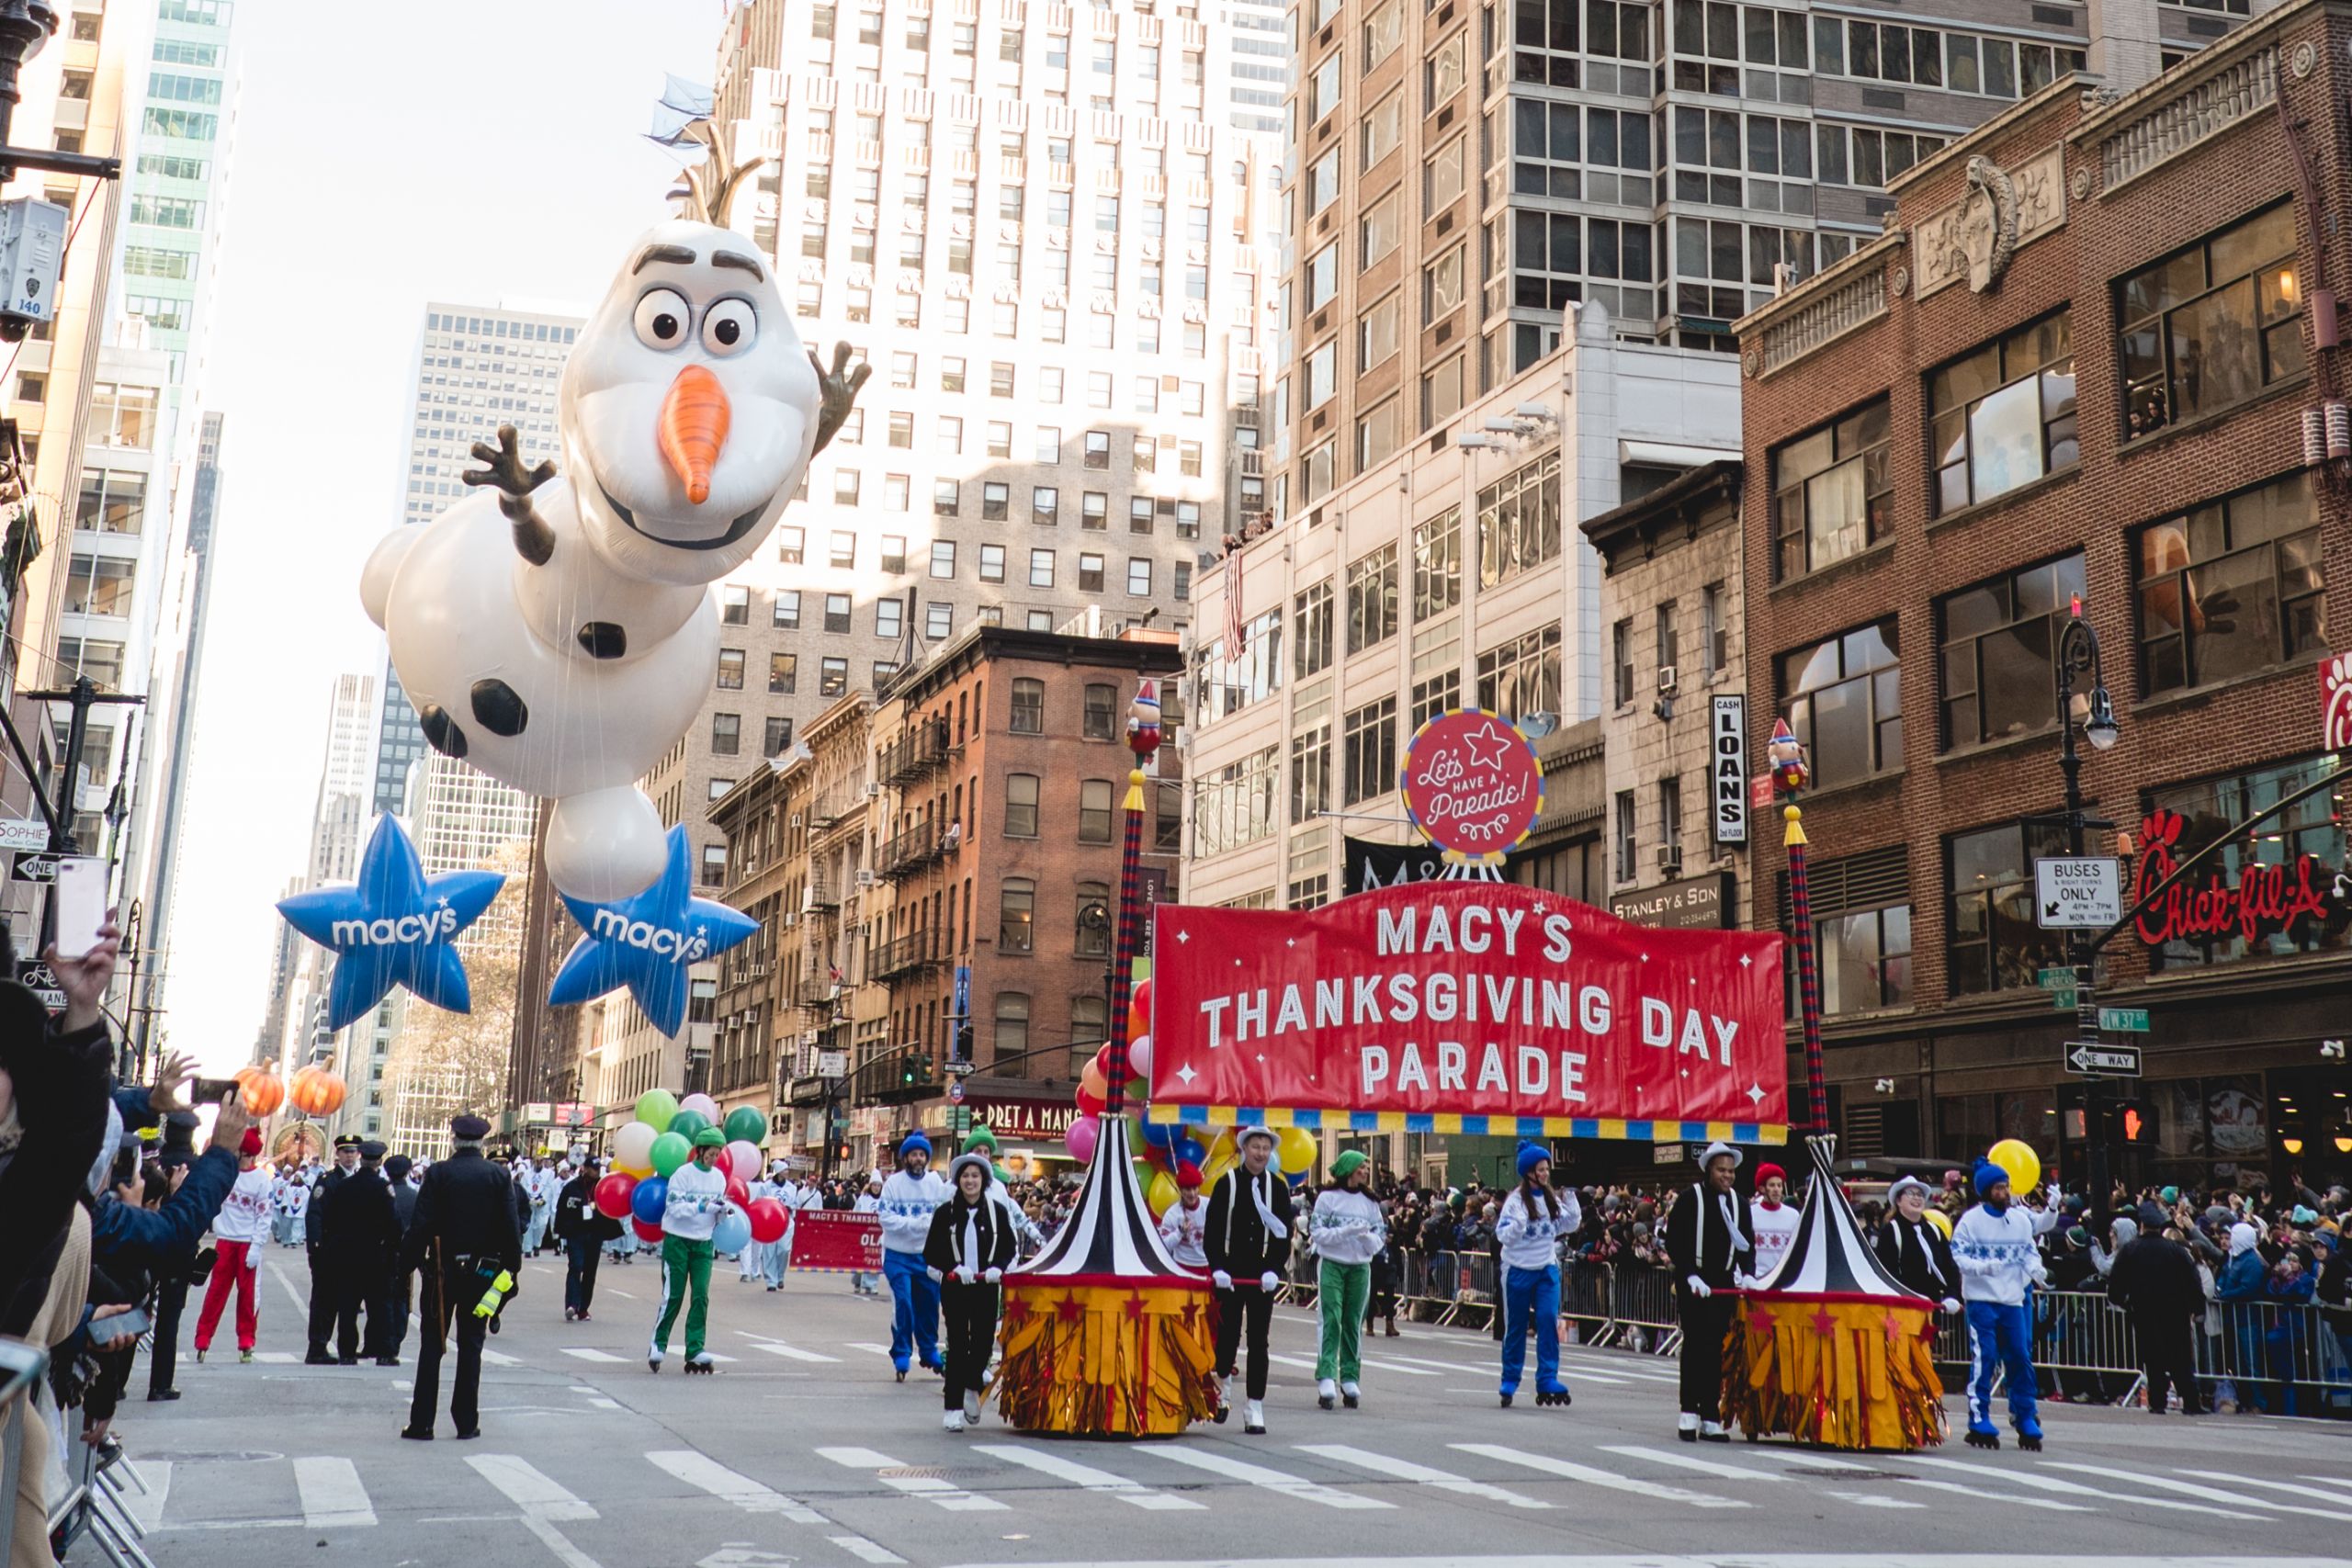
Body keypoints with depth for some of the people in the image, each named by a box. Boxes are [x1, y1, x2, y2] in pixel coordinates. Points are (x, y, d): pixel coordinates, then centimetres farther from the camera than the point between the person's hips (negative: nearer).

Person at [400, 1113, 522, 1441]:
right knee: (470, 1346, 8)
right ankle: (466, 1422, 10)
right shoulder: (499, 1176, -2)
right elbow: (510, 1228, -3)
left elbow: (421, 1226, -10)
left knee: (432, 1345, 5)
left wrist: (407, 1264, -4)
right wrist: (511, 1268, 6)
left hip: (442, 1270, -1)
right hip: (482, 1272, 1)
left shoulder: (438, 1173, -7)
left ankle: (422, 1423, 4)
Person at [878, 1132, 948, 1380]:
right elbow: (886, 1218, -12)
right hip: (898, 1256, -3)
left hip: (927, 1255, 3)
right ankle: (901, 1357, 5)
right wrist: (916, 1223, -22)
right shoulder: (893, 1183, -7)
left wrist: (933, 1221, -24)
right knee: (903, 1304, -8)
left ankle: (929, 1352, 29)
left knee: (929, 1305, 11)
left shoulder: (936, 1182, -1)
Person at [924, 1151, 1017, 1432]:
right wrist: (954, 1269, -13)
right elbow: (932, 1252, 1)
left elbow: (1009, 1246, 9)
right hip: (954, 1287, -1)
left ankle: (972, 1387, 30)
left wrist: (997, 1268, -9)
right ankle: (954, 1408, 5)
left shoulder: (996, 1211, 3)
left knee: (984, 1340, 1)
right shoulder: (946, 1212, -1)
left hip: (986, 1287, 1)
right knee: (958, 1344, -1)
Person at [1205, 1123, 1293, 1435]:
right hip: (1230, 1274, -1)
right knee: (1228, 1335, 3)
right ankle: (1224, 1382, 33)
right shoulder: (1227, 1183, -1)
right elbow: (1213, 1230, -3)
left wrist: (1274, 1270, -10)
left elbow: (1284, 1234, 2)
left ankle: (1255, 1409, 6)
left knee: (1259, 1341, 2)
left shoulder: (1277, 1187, 3)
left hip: (1263, 1276, 1)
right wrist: (1217, 1268, -13)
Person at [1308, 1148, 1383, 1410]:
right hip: (1332, 1265, -4)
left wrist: (1369, 1238, -14)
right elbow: (1317, 1231, -6)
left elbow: (1381, 1236, 8)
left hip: (1360, 1267, 4)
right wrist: (1346, 1231, -18)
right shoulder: (1327, 1197, -1)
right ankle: (1326, 1378, -16)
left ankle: (1350, 1379, 10)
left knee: (1354, 1323, 5)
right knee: (1331, 1321, -11)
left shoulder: (1369, 1201, 9)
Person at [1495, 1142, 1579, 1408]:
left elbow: (1570, 1226, 9)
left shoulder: (1553, 1199, 4)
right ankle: (1509, 1382, 17)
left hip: (1547, 1269, 3)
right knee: (1515, 1326, 5)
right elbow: (1503, 1235, -14)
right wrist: (1518, 1225, -34)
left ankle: (1547, 1379, -9)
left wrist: (1572, 1202, -5)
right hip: (1518, 1269, -3)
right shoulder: (1516, 1199, -11)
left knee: (1549, 1320, -11)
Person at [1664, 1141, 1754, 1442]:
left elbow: (1747, 1244, 16)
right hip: (1693, 1283, -5)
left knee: (1716, 1348, 5)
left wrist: (1746, 1273, -1)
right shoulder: (1689, 1199, -4)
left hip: (1724, 1283, 5)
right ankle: (1689, 1413, -3)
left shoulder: (1738, 1204, 11)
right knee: (1696, 1343, -8)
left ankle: (1710, 1419, 8)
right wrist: (1690, 1275, -17)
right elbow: (1674, 1242, -8)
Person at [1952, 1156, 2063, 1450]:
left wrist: (2035, 1269, -11)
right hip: (1981, 1300, -4)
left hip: (2014, 1300, 4)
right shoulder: (1970, 1220, -4)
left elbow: (2030, 1251, 10)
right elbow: (1959, 1256, -9)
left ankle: (2026, 1420, 15)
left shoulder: (2020, 1218, 9)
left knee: (2021, 1359, 4)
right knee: (1984, 1359, -8)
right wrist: (1983, 1267, -26)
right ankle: (1980, 1423, -2)